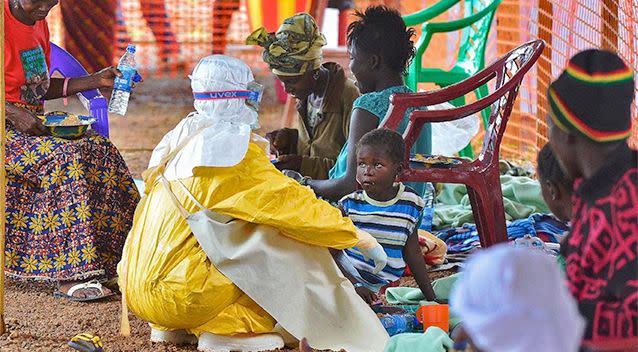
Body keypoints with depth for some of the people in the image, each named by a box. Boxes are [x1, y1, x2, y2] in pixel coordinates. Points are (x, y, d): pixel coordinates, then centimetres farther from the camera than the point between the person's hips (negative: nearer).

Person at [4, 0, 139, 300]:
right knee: (65, 158, -29)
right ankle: (68, 275, -32)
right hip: (6, 127, -8)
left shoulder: (38, 25, 12)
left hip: (34, 122, 8)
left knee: (101, 150, -12)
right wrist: (14, 113, -28)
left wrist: (96, 81, 12)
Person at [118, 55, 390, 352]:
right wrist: (359, 237, 1)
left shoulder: (179, 139, 12)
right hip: (178, 293, -8)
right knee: (287, 240, -3)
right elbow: (291, 202, -8)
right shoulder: (228, 146, -11)